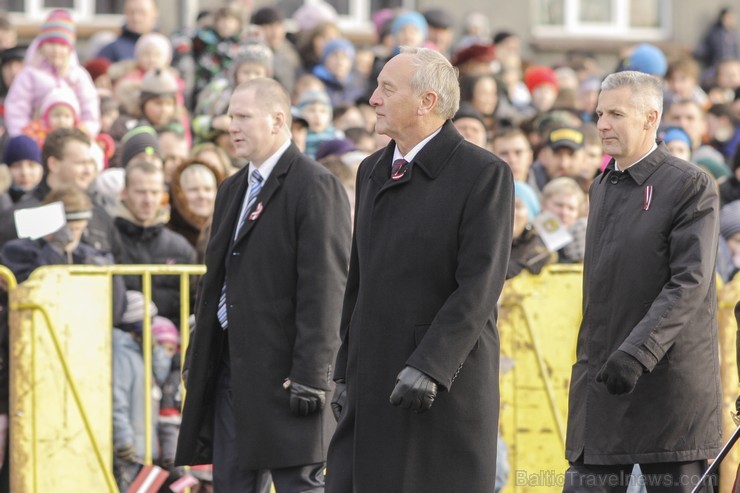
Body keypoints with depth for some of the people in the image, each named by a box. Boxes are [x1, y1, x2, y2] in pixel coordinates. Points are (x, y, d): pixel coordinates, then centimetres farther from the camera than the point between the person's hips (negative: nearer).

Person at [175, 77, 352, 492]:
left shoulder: (315, 187, -11)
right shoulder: (233, 189, 17)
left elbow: (324, 287, -17)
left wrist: (310, 375, -21)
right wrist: (197, 363, 17)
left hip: (285, 372, -9)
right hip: (233, 367, 9)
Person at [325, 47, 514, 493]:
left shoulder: (484, 174, -8)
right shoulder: (373, 171, 15)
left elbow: (480, 286, -15)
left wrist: (430, 367, -22)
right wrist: (346, 371, 15)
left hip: (446, 385, -7)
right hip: (374, 385, 7)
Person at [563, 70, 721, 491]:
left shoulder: (691, 186, -8)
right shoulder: (603, 186, 17)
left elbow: (690, 283, -17)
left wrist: (637, 352, -25)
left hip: (669, 383, -7)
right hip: (602, 379, 7)